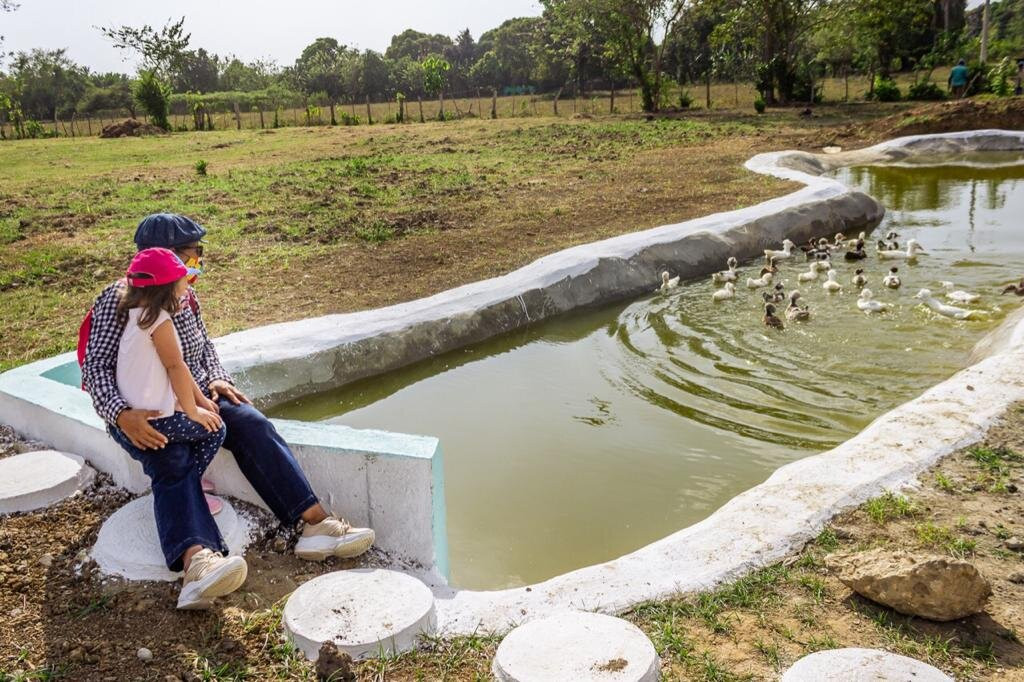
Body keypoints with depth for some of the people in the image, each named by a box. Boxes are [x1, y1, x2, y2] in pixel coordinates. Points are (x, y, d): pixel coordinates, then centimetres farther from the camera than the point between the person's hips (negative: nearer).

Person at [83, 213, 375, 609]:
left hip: (196, 399, 5)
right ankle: (198, 561, -60)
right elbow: (96, 366, -17)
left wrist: (216, 380, -3)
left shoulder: (186, 296, 7)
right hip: (143, 415, -5)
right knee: (173, 460, -35)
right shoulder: (119, 300, -12)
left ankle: (315, 522, -34)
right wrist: (122, 415, -34)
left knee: (252, 425, -23)